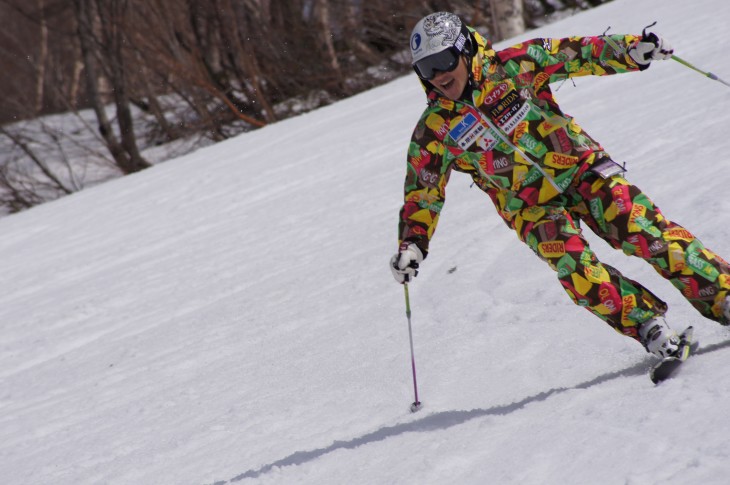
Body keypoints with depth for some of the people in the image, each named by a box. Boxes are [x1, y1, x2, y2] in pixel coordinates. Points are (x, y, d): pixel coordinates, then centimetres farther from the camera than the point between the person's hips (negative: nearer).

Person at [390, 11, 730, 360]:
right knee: (576, 270, -24)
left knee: (641, 230, -17)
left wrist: (629, 50, -18)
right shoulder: (434, 131, -1)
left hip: (578, 167, 0)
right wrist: (411, 246, -6)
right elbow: (422, 195, 7)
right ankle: (647, 324, -13)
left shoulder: (512, 66, -3)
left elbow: (577, 55, -4)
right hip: (532, 207, 0)